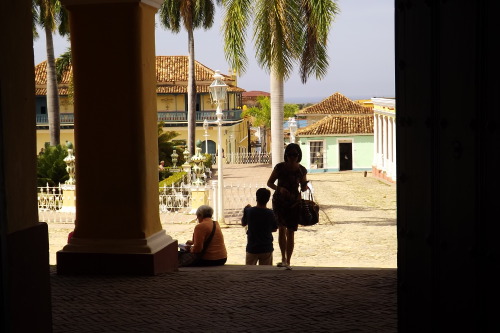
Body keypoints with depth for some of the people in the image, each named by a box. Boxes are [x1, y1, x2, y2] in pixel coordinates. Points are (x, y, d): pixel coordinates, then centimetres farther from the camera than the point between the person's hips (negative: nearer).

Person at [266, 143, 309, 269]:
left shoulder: (302, 170, -2)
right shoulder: (280, 167, -6)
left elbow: (304, 187, 9)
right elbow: (269, 183, 0)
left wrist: (304, 186, -15)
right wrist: (279, 189, -18)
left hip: (294, 202, 1)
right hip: (279, 201, -1)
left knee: (290, 232, 2)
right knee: (281, 228, -14)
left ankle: (288, 261, 11)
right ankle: (283, 258, -6)